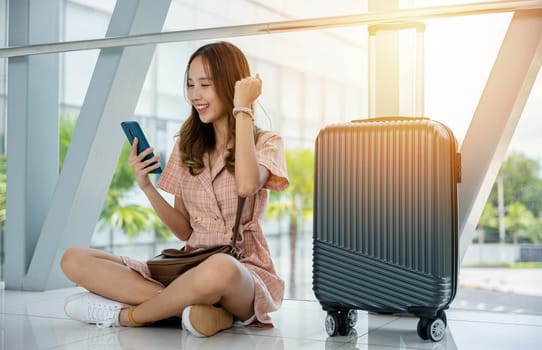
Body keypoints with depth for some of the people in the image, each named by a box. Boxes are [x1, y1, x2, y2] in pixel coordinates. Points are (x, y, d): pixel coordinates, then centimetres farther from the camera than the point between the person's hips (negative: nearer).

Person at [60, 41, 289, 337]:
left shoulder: (265, 143, 0)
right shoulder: (187, 147, 13)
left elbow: (246, 185, -25)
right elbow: (185, 231, 11)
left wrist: (243, 109, -15)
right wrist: (146, 187, -3)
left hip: (242, 272, -5)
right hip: (188, 269, 5)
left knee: (219, 269, -44)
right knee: (73, 260, -12)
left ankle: (126, 314, -16)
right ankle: (195, 307, -26)